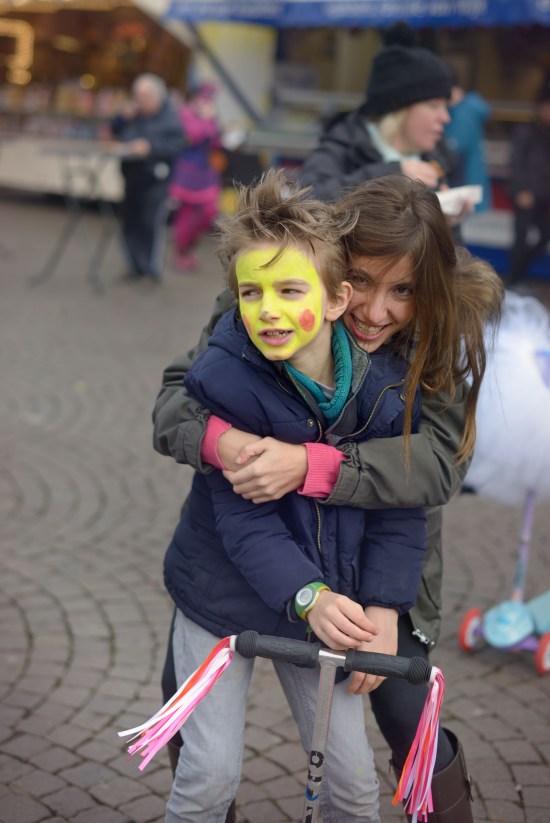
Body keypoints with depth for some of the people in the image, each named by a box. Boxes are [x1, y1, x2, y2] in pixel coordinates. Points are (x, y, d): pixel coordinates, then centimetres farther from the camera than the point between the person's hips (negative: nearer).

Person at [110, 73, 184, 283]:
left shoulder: (169, 118, -8)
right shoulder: (134, 112, 11)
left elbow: (175, 147, -18)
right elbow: (115, 132, 17)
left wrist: (150, 148, -26)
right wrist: (123, 117, -1)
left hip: (154, 179, -7)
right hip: (132, 176, 7)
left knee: (151, 222, -10)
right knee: (130, 222, 10)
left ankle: (153, 269, -1)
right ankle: (137, 267, 21)